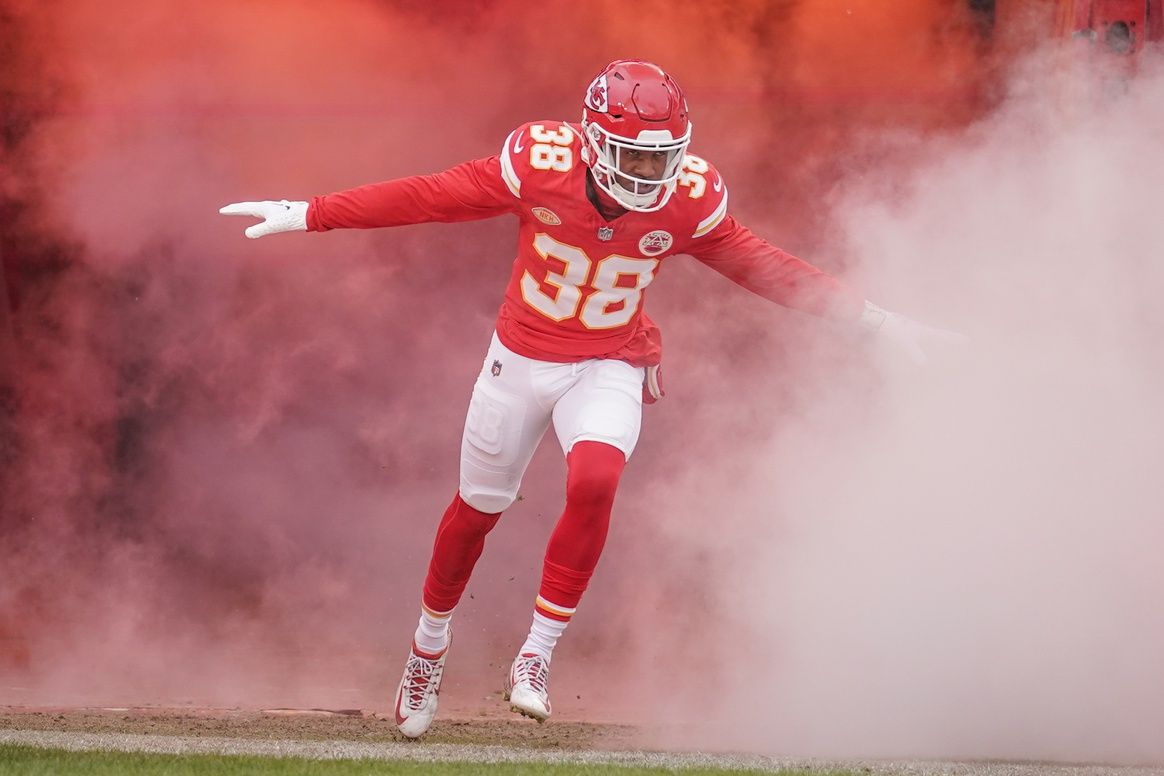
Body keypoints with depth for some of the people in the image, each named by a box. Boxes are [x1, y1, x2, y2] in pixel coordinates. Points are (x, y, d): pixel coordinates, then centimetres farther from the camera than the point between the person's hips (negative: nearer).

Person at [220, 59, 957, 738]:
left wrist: (872, 317, -8)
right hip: (521, 361, 0)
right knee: (478, 509, 12)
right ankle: (430, 643, 39)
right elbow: (425, 197, -15)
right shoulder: (539, 166, -22)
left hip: (608, 370, 0)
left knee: (594, 483, -27)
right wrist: (307, 215, -14)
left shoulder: (688, 201, -17)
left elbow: (766, 268, -6)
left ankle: (537, 656, -13)